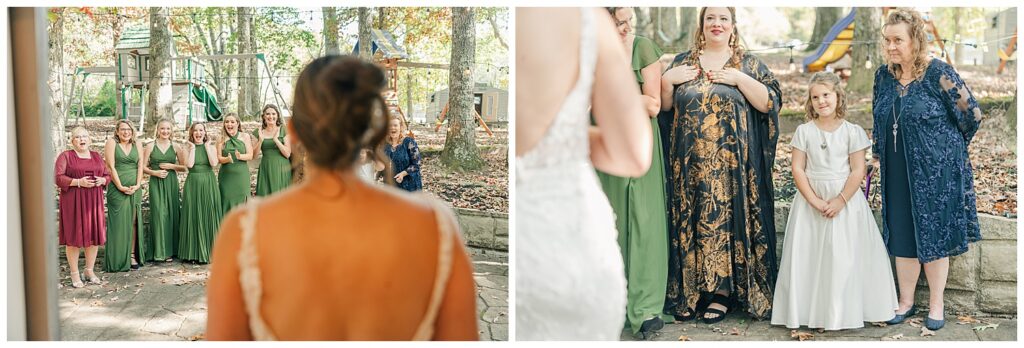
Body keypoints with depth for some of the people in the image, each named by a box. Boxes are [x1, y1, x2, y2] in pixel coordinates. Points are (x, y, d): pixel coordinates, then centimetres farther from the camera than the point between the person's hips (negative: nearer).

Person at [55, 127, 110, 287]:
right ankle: (74, 274, 7)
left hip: (93, 201, 4)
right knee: (74, 237, -2)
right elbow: (58, 177, -8)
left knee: (94, 235, 5)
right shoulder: (65, 156, 0)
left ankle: (89, 271, 19)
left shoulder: (96, 156, 14)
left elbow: (107, 175, 16)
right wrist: (78, 182, -19)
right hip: (73, 202, -4)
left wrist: (102, 180, -7)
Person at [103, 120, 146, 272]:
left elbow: (140, 165, 6)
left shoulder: (137, 144, 10)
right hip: (118, 189, -4)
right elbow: (111, 167, -7)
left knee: (133, 222, 5)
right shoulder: (111, 142, -1)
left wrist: (137, 185, -6)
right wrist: (121, 187, -13)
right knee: (118, 223, -3)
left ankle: (132, 255, 10)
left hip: (135, 189, 4)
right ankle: (118, 260, 1)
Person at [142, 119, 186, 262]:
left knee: (171, 214, 0)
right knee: (159, 214, -6)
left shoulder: (176, 147, 7)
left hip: (171, 183, 1)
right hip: (156, 183, -1)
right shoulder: (150, 146, 4)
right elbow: (143, 167, 4)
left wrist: (172, 166, -6)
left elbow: (184, 167, 10)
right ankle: (160, 251, 0)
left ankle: (170, 250, 8)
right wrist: (154, 172, -12)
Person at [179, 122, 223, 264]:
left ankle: (210, 251, 8)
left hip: (209, 184, 0)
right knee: (193, 217, 1)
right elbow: (189, 164, -12)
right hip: (193, 183, 0)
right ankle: (194, 252, 7)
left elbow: (214, 163, -11)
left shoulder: (211, 147, 7)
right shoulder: (188, 148, 5)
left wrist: (207, 146, -5)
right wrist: (193, 147, -6)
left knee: (209, 216, 1)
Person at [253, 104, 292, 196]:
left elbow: (288, 154, -7)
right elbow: (254, 155, 3)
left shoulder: (284, 130, -1)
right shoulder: (259, 132, 6)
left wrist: (276, 139, -17)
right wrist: (260, 140, -12)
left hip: (281, 169, -2)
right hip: (266, 169, 2)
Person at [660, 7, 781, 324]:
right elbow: (664, 105, 12)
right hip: (689, 163, 2)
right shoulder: (683, 62, 12)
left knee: (729, 218, -1)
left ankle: (723, 292, 9)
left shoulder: (749, 64, 6)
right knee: (690, 220, 3)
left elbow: (769, 102, -4)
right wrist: (667, 80, -6)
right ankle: (689, 290, 13)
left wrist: (739, 79, -14)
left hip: (732, 163, -2)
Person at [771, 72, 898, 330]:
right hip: (810, 199, 1)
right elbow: (797, 169, -3)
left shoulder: (852, 131, -3)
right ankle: (810, 310, 12)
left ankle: (844, 311, 12)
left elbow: (858, 170, -6)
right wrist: (814, 200, -13)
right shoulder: (804, 131, 1)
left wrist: (840, 200, -16)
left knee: (845, 257, 0)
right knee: (810, 256, 2)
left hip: (846, 199, -1)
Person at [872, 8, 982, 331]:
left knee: (934, 236, 5)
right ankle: (906, 301, 24)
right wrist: (880, 154, 15)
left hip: (935, 172, -4)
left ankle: (936, 305, 19)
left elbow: (971, 114, -7)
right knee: (902, 237, 10)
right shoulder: (884, 75, 2)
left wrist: (945, 147, 4)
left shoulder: (938, 73, -14)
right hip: (897, 174, 5)